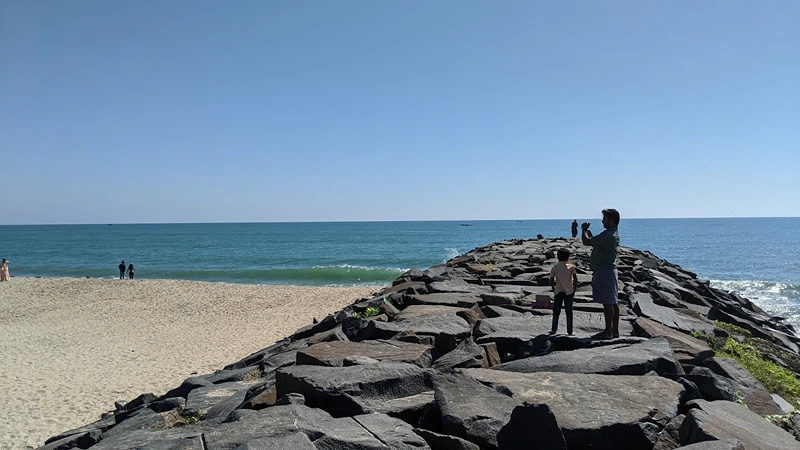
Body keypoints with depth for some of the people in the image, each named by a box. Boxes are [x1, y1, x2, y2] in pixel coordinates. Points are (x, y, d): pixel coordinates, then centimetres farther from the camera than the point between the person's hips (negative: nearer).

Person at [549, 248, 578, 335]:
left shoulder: (554, 268, 3)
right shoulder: (571, 267, -2)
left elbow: (551, 282, 1)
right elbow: (575, 280, -7)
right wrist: (574, 290, 3)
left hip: (558, 292, 1)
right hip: (569, 292, -1)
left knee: (556, 312, 10)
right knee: (569, 312, 4)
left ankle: (554, 330, 8)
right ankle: (570, 332, 5)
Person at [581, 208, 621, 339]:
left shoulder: (608, 235, -19)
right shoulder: (614, 234, 15)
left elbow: (586, 241, -20)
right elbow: (595, 244, 27)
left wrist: (584, 230, -2)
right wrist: (588, 231, 17)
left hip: (605, 272, -11)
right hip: (609, 271, 11)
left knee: (607, 303, -6)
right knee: (612, 303, 12)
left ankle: (608, 331, -2)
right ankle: (615, 330, 18)